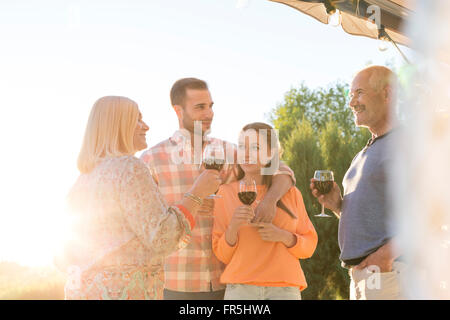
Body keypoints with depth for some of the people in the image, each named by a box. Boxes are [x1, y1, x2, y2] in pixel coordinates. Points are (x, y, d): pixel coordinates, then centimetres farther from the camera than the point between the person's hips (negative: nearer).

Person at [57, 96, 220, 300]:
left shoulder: (84, 178, 14)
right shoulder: (130, 168, -11)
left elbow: (65, 258, 16)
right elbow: (161, 239, -17)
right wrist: (196, 193, -8)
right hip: (126, 292, -9)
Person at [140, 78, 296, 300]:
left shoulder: (228, 153, 8)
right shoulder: (152, 159, 0)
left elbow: (283, 174, 3)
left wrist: (271, 198, -20)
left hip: (223, 282, 3)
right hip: (176, 286, -3)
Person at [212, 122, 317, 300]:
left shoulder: (290, 193, 9)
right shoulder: (226, 193, 6)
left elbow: (308, 247, 11)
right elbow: (222, 254, 5)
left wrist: (283, 236, -9)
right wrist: (233, 227, -14)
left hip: (284, 290, 1)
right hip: (241, 290, -1)